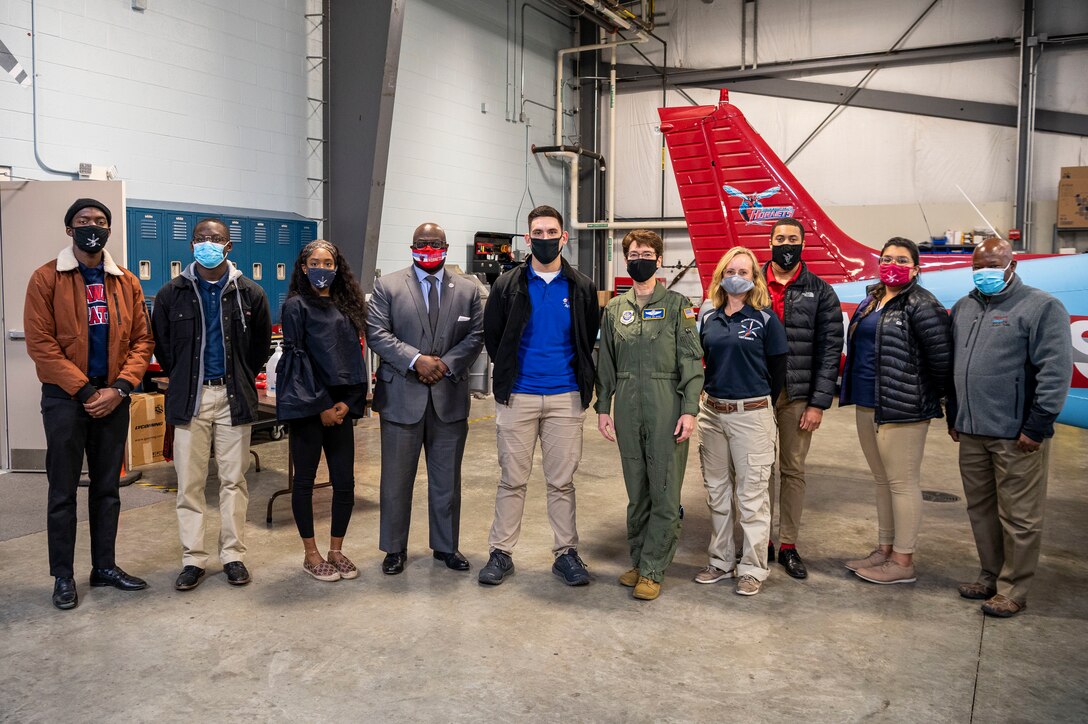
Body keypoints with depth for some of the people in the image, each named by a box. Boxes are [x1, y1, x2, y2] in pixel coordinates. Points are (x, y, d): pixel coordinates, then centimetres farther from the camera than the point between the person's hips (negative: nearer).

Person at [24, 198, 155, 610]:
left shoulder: (127, 283, 6)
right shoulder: (46, 279, -4)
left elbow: (142, 340, 3)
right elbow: (40, 343, -10)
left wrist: (120, 388, -10)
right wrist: (84, 391, -14)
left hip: (114, 399, 4)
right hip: (65, 399, -3)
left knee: (107, 487, 11)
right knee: (63, 491, 4)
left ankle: (104, 566, 23)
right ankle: (63, 576, 15)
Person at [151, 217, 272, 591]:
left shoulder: (250, 294, 1)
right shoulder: (172, 294, 2)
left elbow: (260, 346, 12)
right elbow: (161, 346, 13)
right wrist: (182, 379, 12)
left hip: (234, 398, 0)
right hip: (189, 398, 0)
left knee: (234, 480, 6)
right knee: (189, 482, 3)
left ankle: (233, 555, 16)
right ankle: (193, 559, 13)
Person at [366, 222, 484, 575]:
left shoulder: (467, 290, 8)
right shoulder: (387, 286, 1)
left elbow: (475, 336, 4)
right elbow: (376, 333, -6)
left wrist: (446, 363, -11)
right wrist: (416, 360, -17)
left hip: (450, 396, 2)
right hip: (401, 396, -2)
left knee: (447, 478, 12)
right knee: (396, 478, 6)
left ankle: (446, 546, 26)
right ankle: (394, 549, 20)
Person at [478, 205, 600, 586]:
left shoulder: (581, 287, 4)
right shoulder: (508, 284, 1)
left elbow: (590, 338, 13)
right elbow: (491, 335, 9)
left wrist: (579, 376, 10)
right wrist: (509, 372, 11)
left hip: (566, 397, 1)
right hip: (517, 397, 0)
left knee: (562, 481, 7)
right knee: (512, 479, 6)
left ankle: (566, 552, 19)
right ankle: (501, 552, 17)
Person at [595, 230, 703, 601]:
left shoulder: (677, 304, 1)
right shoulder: (615, 308, 11)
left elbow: (691, 359, -3)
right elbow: (606, 362, 14)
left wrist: (689, 409, -10)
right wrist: (603, 407, 9)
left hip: (667, 409, -3)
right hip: (628, 410, 3)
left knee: (665, 493, -1)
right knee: (636, 492, 11)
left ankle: (652, 570, 8)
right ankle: (638, 561, 24)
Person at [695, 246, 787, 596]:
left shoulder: (765, 319, -4)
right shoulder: (708, 317, 7)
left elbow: (778, 370, 1)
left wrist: (756, 403, 8)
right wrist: (718, 393, 12)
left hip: (751, 415, -5)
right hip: (712, 412, 5)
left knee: (751, 496, 1)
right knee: (717, 492, 13)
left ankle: (753, 568, 12)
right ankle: (721, 561, 26)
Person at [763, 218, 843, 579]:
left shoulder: (819, 291, 3)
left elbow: (830, 349, 0)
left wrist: (819, 403, -7)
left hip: (798, 397, 0)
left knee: (793, 471, 8)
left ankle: (788, 545, 18)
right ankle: (762, 541, 18)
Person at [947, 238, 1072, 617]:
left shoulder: (1041, 307, -6)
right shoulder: (963, 308, 14)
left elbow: (1055, 371, -12)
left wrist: (1036, 427, -14)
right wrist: (954, 417, 18)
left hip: (1016, 437, -6)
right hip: (971, 433, 6)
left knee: (1018, 518, 2)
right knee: (980, 510, 15)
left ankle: (1012, 590, 13)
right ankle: (990, 575, 29)